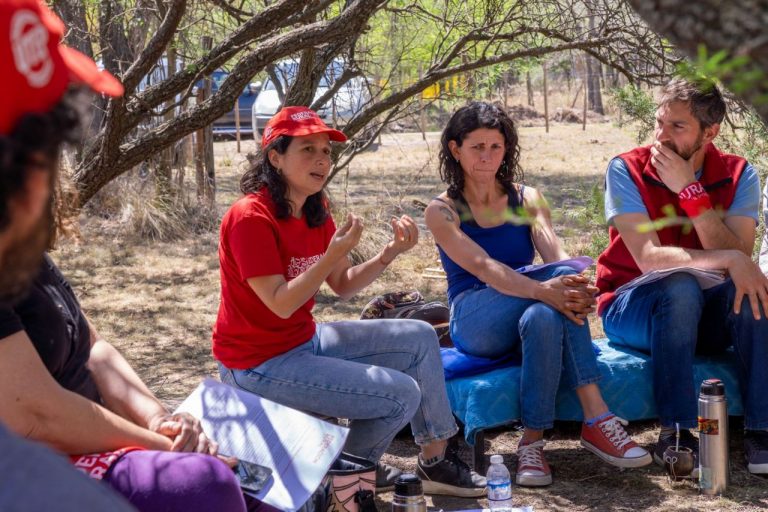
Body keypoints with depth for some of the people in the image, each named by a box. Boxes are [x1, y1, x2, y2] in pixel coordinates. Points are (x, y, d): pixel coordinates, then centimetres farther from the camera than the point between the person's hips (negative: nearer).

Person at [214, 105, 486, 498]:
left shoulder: (316, 211, 5)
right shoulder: (251, 217, -21)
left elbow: (343, 286, 8)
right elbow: (281, 304, -24)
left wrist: (390, 252, -7)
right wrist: (334, 254, -30)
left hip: (304, 339, 9)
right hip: (259, 363, -9)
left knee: (420, 338, 7)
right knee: (402, 394, -14)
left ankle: (435, 461, 14)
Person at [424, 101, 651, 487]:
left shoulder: (527, 199, 12)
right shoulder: (442, 211, 0)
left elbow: (554, 254, -7)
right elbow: (483, 267, -18)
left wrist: (576, 291, -33)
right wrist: (543, 289, -38)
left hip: (526, 316, 3)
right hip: (475, 323, -3)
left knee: (544, 315, -37)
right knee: (570, 271, -31)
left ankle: (532, 442, -34)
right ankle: (596, 417, -33)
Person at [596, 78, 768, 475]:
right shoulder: (626, 170, -12)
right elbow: (649, 258, -24)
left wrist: (690, 191, -24)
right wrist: (728, 259, -35)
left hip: (704, 316, 3)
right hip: (632, 308, -2)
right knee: (680, 287, -34)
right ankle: (675, 433, -29)